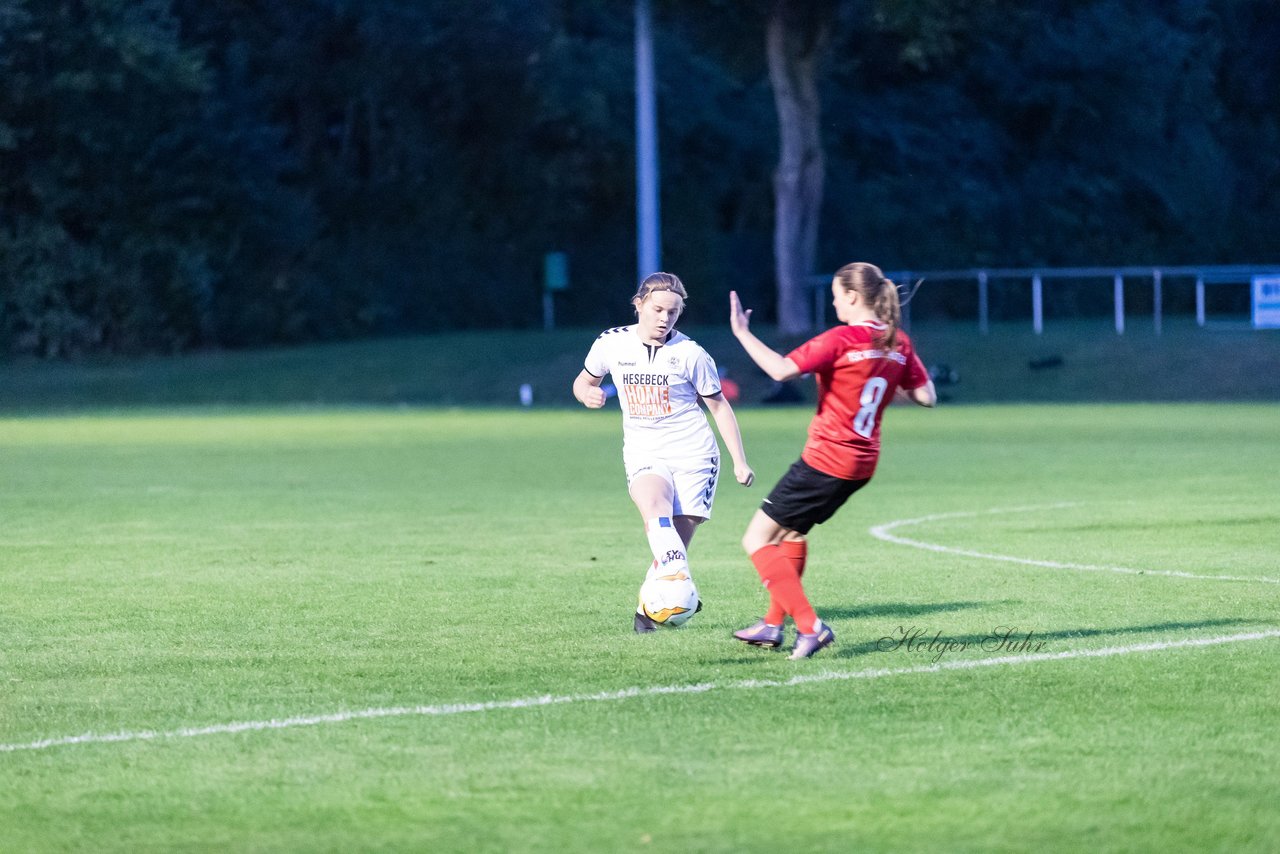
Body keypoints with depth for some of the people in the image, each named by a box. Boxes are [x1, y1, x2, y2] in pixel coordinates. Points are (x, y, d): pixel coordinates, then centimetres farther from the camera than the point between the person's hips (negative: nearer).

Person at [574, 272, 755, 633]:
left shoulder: (690, 353, -4)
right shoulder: (612, 343, 1)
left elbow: (718, 406, 6)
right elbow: (584, 380, 19)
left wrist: (740, 462, 4)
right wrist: (586, 393, -7)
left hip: (693, 455, 0)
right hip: (644, 454, 0)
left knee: (677, 540, -6)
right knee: (654, 508, -32)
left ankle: (650, 609, 15)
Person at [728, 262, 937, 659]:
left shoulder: (841, 339, -18)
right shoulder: (898, 343, 4)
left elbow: (781, 369, -26)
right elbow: (926, 396, 7)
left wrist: (742, 333, -18)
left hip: (826, 459, -9)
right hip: (861, 463, 9)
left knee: (757, 540, -1)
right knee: (792, 530, 29)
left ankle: (809, 626, -12)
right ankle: (773, 625, 34)